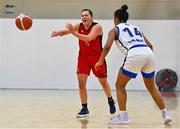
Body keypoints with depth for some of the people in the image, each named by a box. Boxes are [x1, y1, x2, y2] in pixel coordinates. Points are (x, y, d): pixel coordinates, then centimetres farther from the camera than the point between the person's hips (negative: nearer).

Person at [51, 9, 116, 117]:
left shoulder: (97, 27, -21)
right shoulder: (79, 26, -7)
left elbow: (88, 38, -37)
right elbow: (65, 31, -20)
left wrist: (74, 32, -48)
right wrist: (57, 33, -42)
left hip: (97, 57, -3)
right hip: (83, 57, 3)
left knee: (103, 82, 12)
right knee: (81, 83, -9)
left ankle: (111, 101, 38)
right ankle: (84, 108, 0)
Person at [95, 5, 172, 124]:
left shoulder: (115, 29, 17)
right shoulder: (136, 28, 31)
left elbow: (107, 47, 2)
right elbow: (150, 45, 23)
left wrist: (100, 62, 15)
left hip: (135, 54, -5)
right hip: (148, 53, 6)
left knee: (120, 86, 12)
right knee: (151, 87, 23)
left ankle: (123, 116, 5)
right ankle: (166, 114, 18)